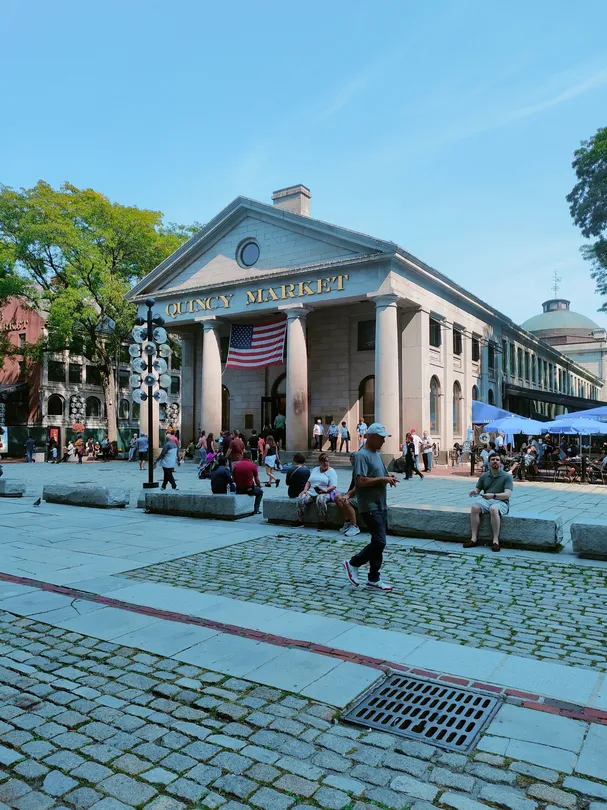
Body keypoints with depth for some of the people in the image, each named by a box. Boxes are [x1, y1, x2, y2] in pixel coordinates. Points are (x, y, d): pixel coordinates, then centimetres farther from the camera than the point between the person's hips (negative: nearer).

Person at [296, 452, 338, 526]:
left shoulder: (331, 471, 5)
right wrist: (305, 490, 2)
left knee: (320, 499, -40)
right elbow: (309, 481, 21)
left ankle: (323, 523, -29)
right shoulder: (315, 470, 23)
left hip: (325, 493, -5)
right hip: (311, 492, 5)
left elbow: (333, 486, -7)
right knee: (300, 498, -24)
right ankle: (300, 522, -15)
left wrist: (325, 490, -25)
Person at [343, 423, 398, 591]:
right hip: (370, 506, -10)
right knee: (379, 542, -12)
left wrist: (388, 477, 7)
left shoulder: (376, 454, 16)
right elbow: (362, 481, -24)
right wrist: (383, 479, -17)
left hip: (381, 505, 10)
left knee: (378, 542, 11)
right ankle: (353, 563, 6)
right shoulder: (362, 455, -15)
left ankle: (374, 579, 18)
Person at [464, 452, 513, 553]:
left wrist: (493, 495, -29)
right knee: (475, 507, -30)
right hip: (486, 500, 4)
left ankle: (495, 540, -32)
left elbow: (507, 494, -11)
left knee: (493, 509, -39)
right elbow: (478, 489, 19)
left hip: (501, 502, -3)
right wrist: (474, 491, -8)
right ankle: (474, 538, -28)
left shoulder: (507, 476, 1)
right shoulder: (484, 476, 14)